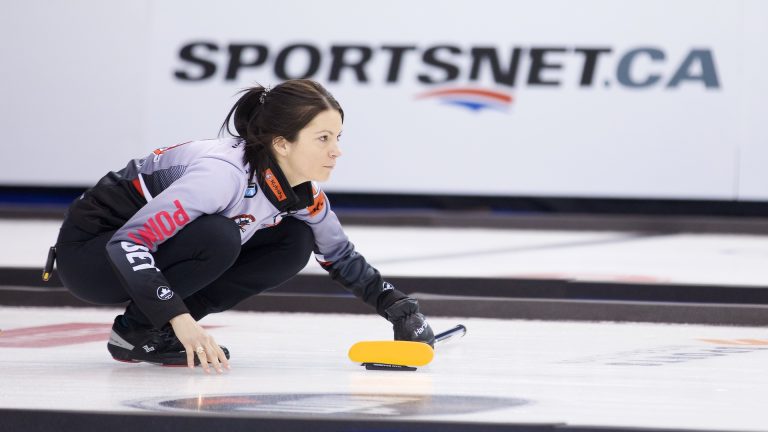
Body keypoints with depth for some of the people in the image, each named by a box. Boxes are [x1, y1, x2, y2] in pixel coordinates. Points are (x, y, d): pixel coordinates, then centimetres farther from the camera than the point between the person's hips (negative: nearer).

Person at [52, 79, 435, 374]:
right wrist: (179, 318, -46)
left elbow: (340, 256, 13)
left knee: (294, 242, -5)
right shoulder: (224, 172, -33)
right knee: (218, 237, -33)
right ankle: (135, 331, -13)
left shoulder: (302, 194, -7)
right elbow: (128, 243, -37)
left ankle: (164, 330, -2)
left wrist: (396, 305, 1)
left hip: (162, 247, 8)